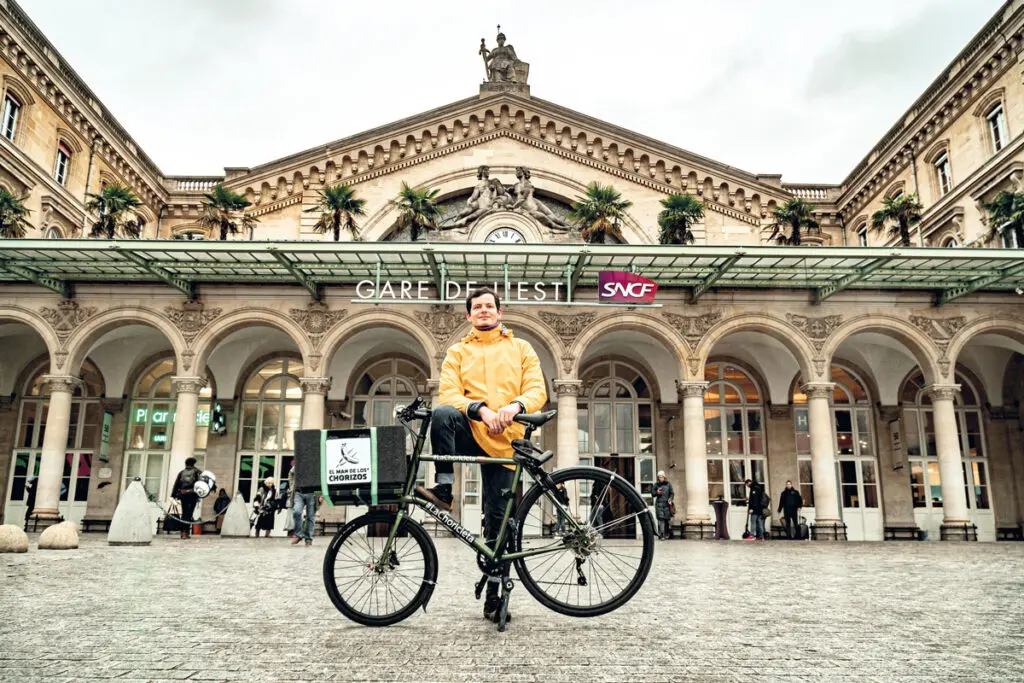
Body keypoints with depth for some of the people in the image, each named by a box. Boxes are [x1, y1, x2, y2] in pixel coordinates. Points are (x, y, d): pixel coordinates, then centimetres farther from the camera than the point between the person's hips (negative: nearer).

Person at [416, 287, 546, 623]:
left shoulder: (521, 349, 15)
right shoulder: (457, 352, 13)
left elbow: (537, 390, 3)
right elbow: (448, 394, -1)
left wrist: (515, 405, -20)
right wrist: (480, 409, -20)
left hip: (504, 440, 0)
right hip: (470, 431, 0)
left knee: (497, 519, 0)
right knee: (442, 414, -35)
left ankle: (493, 596, 11)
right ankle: (445, 489, -26)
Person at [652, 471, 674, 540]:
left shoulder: (668, 484, 7)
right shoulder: (656, 485, 7)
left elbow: (672, 493, 8)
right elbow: (653, 494, 11)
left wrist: (670, 499, -9)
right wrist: (657, 492, -10)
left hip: (667, 504, 1)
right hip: (659, 504, -1)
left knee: (667, 519, 2)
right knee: (661, 519, -10)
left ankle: (666, 534, 17)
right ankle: (661, 535, -12)